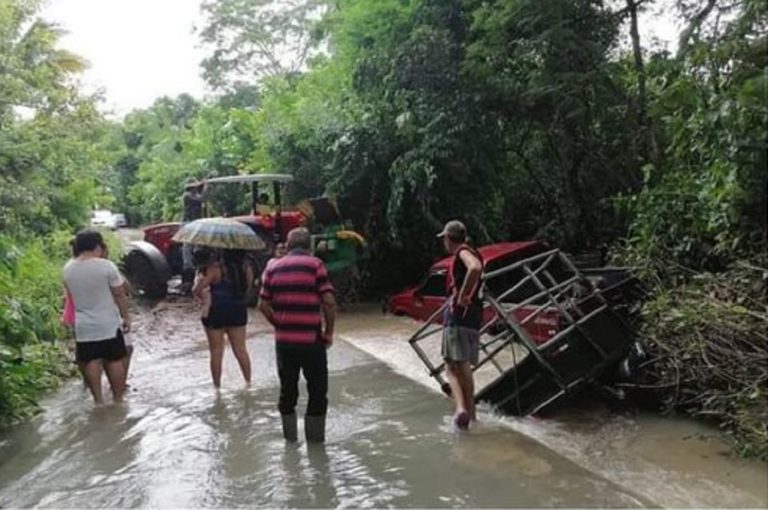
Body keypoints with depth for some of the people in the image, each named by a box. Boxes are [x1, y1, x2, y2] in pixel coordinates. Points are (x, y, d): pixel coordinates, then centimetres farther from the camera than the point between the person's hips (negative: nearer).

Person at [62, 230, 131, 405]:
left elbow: (72, 295, 11)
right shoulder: (106, 266, -14)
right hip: (108, 324, -3)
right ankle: (118, 399, 15)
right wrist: (126, 316, 0)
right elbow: (119, 295, -9)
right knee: (114, 361, 8)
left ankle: (98, 400, 15)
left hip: (83, 326, 4)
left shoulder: (68, 269, 0)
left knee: (91, 362, 10)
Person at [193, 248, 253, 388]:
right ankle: (248, 381, 20)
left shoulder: (216, 269, -18)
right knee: (240, 350, 14)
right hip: (239, 312, 4)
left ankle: (217, 385, 17)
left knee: (216, 352, 9)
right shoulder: (247, 269, -6)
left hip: (216, 313, -3)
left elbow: (196, 290, -20)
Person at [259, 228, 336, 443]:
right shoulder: (315, 264, -5)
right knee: (317, 388, 11)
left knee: (287, 387, 17)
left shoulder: (273, 267, 7)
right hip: (311, 340, -4)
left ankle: (290, 435, 29)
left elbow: (264, 305, 5)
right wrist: (329, 332, -2)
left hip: (283, 339, 4)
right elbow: (329, 302, -13)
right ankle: (315, 437, 18)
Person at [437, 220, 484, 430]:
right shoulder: (471, 253, 20)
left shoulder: (463, 252, -9)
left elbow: (475, 267, -30)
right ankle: (470, 411, 23)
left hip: (458, 313, -9)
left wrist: (462, 296, -24)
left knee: (454, 366, -10)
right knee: (465, 367, 17)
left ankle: (461, 408, -24)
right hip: (473, 317, 9)